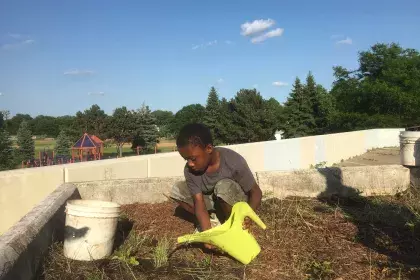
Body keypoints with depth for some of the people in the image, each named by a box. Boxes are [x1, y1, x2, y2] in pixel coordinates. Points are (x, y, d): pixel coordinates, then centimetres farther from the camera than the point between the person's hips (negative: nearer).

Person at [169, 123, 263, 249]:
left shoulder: (234, 162, -31)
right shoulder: (190, 170, -21)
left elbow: (256, 192, -22)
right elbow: (199, 202, -22)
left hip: (236, 202, -4)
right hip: (212, 202, 4)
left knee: (224, 186, -37)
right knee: (177, 190, -14)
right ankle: (212, 219, -4)